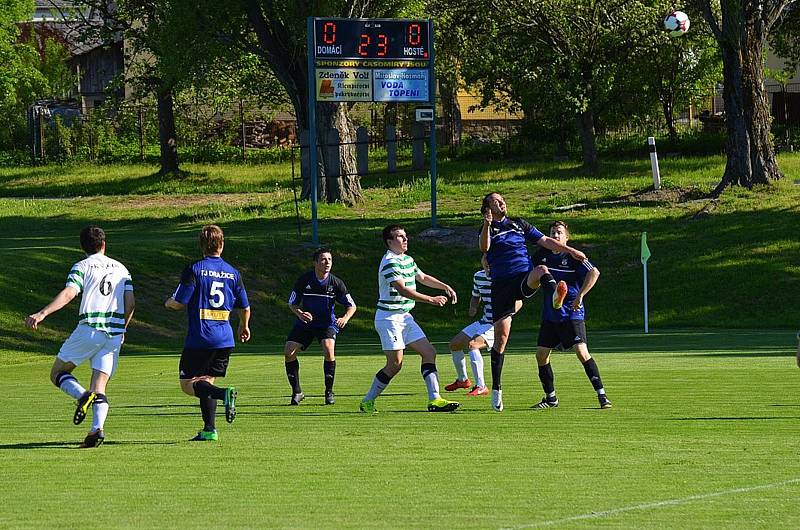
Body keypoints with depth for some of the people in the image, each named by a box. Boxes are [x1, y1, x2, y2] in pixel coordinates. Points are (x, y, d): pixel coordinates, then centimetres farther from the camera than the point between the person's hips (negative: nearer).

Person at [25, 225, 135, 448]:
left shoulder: (82, 267, 2)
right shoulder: (121, 268, 16)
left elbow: (68, 294, -14)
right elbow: (130, 304, 11)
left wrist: (42, 313, -23)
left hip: (89, 329, -4)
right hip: (114, 334, 4)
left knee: (58, 373, 9)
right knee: (100, 386, 5)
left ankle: (83, 396, -20)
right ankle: (97, 428, -19)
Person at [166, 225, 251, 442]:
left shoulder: (194, 269, -7)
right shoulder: (233, 273, 7)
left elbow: (179, 303, -11)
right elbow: (245, 307, 14)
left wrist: (168, 303, 14)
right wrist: (244, 326, 35)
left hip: (199, 338, -5)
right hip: (225, 338, 5)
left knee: (188, 384, 0)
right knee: (206, 382, 15)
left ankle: (225, 393, -24)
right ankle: (210, 430, 5)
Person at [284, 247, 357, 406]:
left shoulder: (336, 283, -11)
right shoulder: (303, 280, -11)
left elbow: (351, 305, -6)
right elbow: (292, 303, -2)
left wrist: (345, 318, -27)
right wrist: (300, 314, -24)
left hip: (327, 323, -2)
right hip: (305, 322, 2)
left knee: (328, 349, -29)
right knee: (288, 352, -14)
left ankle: (329, 392, -13)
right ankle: (297, 392, 3)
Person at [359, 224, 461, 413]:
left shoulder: (407, 260, 13)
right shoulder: (390, 262, -17)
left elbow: (423, 277, 31)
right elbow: (403, 290, -26)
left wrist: (445, 287, 21)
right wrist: (431, 300, -27)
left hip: (404, 316, 9)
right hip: (389, 317, -9)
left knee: (429, 352, 0)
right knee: (395, 364, -10)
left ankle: (434, 399, -2)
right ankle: (367, 401, 2)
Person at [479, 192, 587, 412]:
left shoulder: (519, 224, 20)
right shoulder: (488, 229, 9)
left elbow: (545, 241, 21)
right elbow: (484, 247, -12)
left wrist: (570, 250, 12)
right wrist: (487, 225, -28)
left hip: (525, 278, 1)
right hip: (502, 284, -1)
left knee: (541, 270, -34)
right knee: (501, 336, -4)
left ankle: (555, 296, -69)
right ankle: (496, 389, 6)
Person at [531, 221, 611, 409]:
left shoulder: (573, 257, -9)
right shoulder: (542, 255, 7)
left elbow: (594, 273, -23)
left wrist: (580, 296, -27)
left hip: (572, 314, -6)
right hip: (550, 314, 6)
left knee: (581, 352, -18)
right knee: (541, 354, 3)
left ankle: (602, 395, -14)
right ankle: (550, 398, 18)